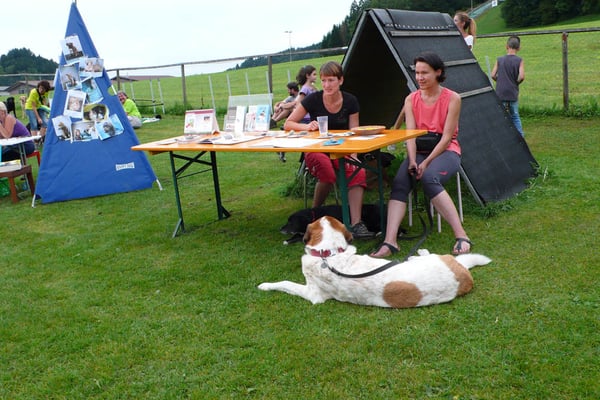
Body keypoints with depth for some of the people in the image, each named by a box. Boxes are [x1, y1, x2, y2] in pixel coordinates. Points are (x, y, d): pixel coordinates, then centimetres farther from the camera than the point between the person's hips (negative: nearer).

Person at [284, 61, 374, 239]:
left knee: (358, 172, -31)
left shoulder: (350, 102, 1)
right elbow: (288, 124, 0)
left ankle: (356, 224, -36)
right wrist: (307, 126, -21)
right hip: (316, 150, -2)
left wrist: (353, 156, -17)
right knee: (327, 172, -37)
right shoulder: (313, 100, -4)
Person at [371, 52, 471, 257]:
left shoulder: (452, 98, -4)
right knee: (399, 183, -27)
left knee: (429, 178, -37)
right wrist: (412, 161, -19)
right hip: (419, 152, 4)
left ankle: (461, 236, -36)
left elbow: (447, 137, -10)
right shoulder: (411, 99, 7)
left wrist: (427, 163, -19)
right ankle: (390, 241, -38)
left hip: (446, 152, -4)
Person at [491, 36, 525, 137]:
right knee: (515, 115, 16)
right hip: (513, 93, 1)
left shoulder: (499, 60, 0)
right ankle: (520, 134, 19)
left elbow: (493, 75, -4)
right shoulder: (519, 60, -4)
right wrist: (516, 83, 5)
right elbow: (521, 76, -15)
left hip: (500, 93, 0)